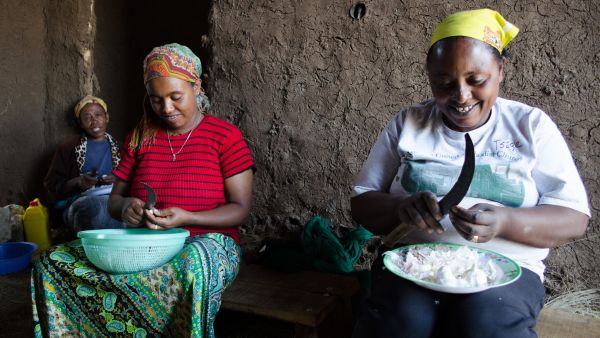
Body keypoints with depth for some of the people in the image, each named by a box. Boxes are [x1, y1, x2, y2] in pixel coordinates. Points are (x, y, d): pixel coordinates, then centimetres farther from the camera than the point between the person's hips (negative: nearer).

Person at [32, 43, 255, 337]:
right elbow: (114, 200, 15)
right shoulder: (140, 137, 12)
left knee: (193, 265, -41)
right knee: (51, 264, -17)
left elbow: (240, 208, -6)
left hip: (206, 241, -4)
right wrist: (126, 207, -11)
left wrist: (185, 218, -21)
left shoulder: (226, 136, -2)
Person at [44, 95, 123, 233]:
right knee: (97, 205, -38)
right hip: (78, 202, -1)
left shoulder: (117, 147, 21)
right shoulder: (69, 148, 14)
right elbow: (52, 185, 9)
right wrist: (78, 183, -9)